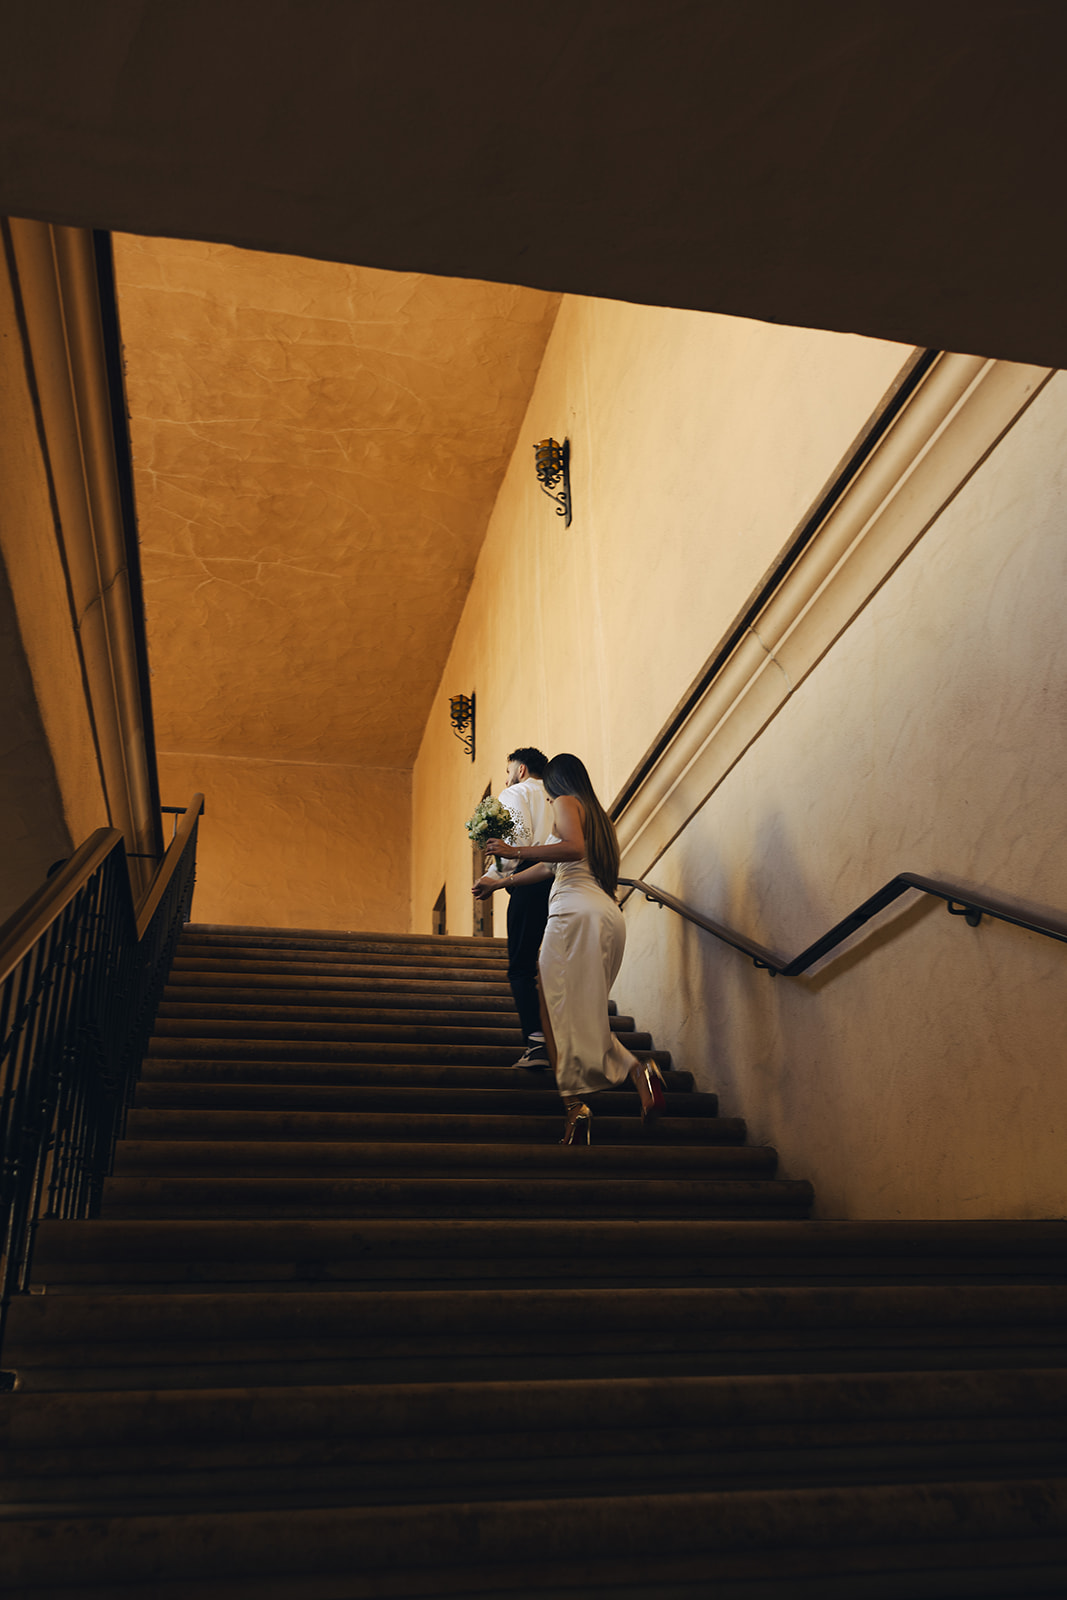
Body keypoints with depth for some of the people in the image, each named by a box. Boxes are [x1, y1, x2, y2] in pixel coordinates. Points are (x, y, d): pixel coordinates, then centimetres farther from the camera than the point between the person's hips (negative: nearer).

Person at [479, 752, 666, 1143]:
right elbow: (551, 866, 38)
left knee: (561, 1007, -10)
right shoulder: (596, 813, 31)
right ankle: (637, 1070, -10)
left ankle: (574, 1103, -18)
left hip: (576, 910, -8)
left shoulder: (565, 802, 6)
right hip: (609, 915, 8)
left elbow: (573, 848, -16)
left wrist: (515, 852, -12)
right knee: (583, 1010, 8)